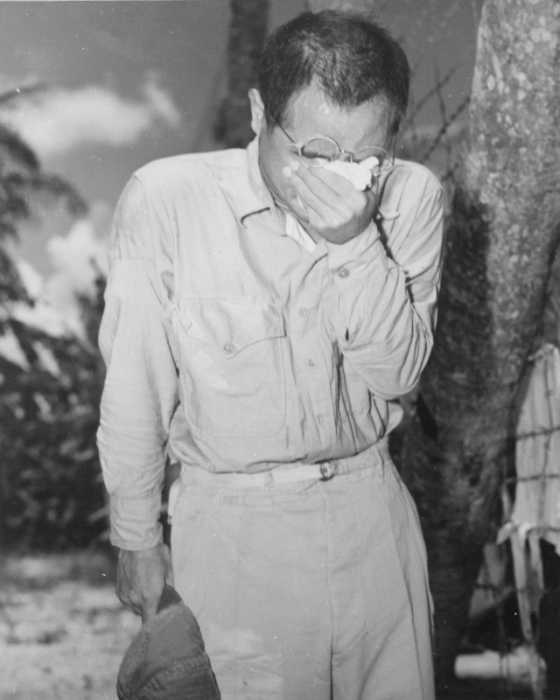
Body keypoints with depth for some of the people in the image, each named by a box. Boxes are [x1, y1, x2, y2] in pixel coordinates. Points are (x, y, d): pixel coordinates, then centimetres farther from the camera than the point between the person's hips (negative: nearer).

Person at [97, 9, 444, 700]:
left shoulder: (411, 196, -6)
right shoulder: (165, 199, -16)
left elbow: (395, 372, -11)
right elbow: (133, 395, -7)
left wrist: (353, 242, -25)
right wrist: (136, 540, 1)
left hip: (372, 510, 3)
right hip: (235, 525, -3)